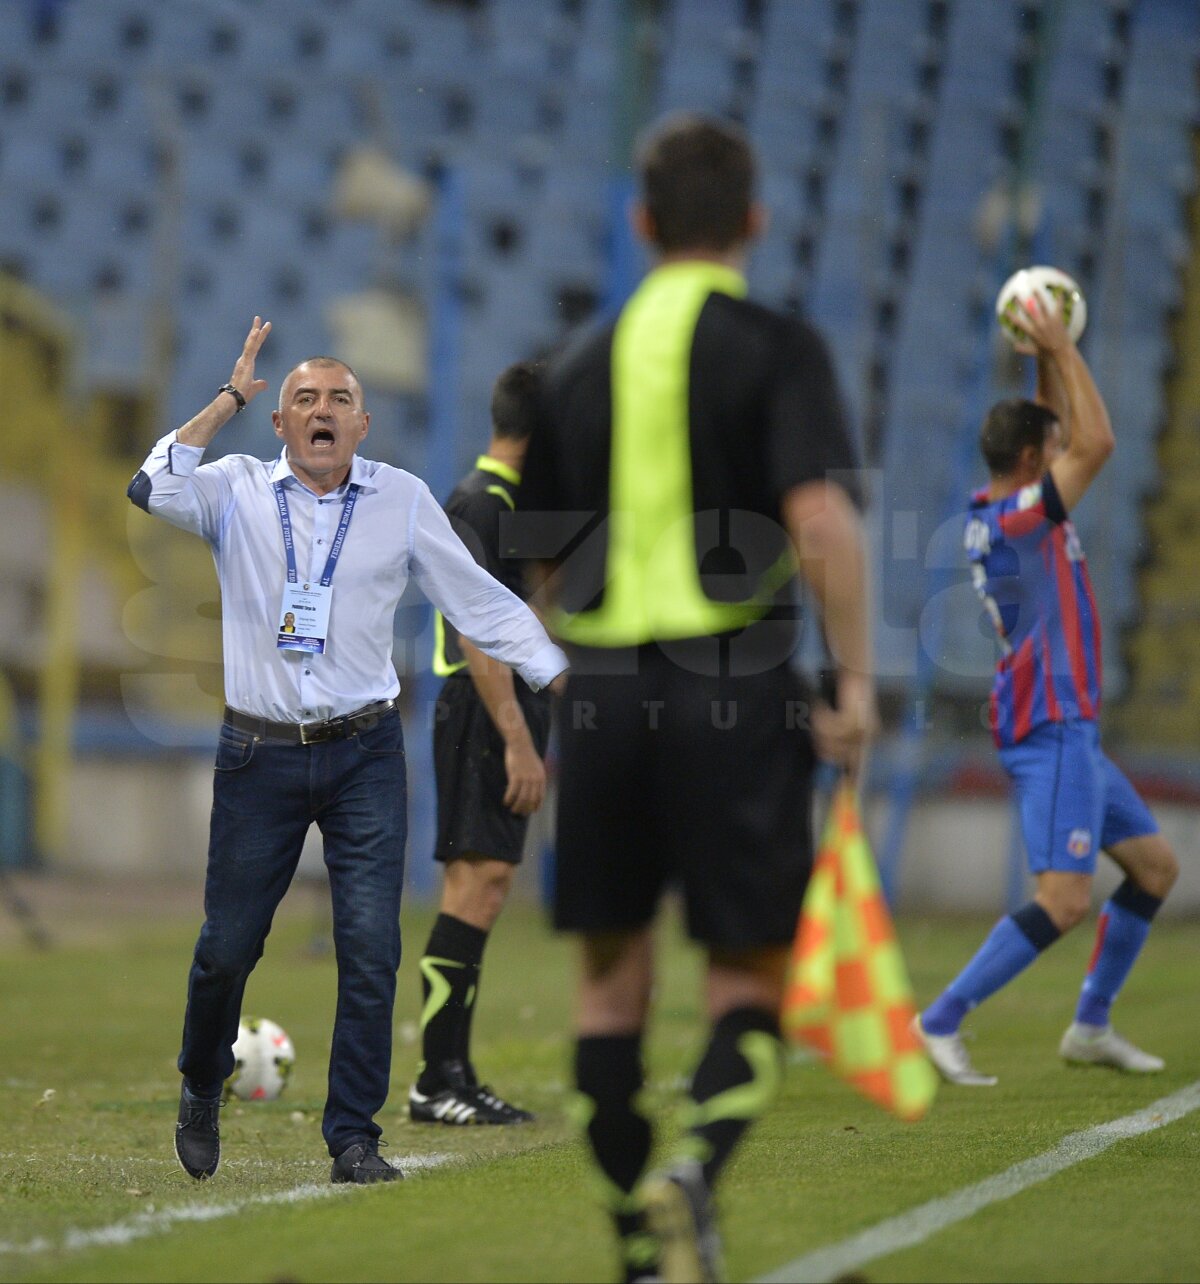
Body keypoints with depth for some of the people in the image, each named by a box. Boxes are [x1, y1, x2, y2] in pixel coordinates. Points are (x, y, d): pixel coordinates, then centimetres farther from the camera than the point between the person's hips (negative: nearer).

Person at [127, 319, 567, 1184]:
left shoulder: (402, 500, 3)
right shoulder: (238, 491, 1)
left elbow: (478, 599, 7)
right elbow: (152, 492, -18)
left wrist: (563, 676, 1)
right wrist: (228, 400, -16)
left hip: (365, 755, 1)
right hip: (260, 754, -1)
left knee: (371, 948, -6)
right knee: (228, 944, 7)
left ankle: (354, 1137, 3)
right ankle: (201, 1089, 34)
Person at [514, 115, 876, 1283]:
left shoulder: (581, 365, 11)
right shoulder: (775, 350, -2)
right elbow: (821, 518, -17)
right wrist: (855, 679, -11)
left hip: (601, 687, 3)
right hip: (735, 684, -3)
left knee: (611, 973, 13)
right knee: (751, 972, 4)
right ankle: (696, 1165, -22)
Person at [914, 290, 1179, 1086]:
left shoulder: (1009, 512, 11)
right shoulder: (1016, 520, -17)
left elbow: (1072, 439, 26)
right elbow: (1097, 442, -21)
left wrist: (1050, 356, 16)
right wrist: (1061, 350, -13)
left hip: (1069, 730, 11)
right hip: (1050, 729, -11)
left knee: (1156, 865, 16)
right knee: (1066, 900, -16)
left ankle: (1092, 1027, 19)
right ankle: (941, 1023, -14)